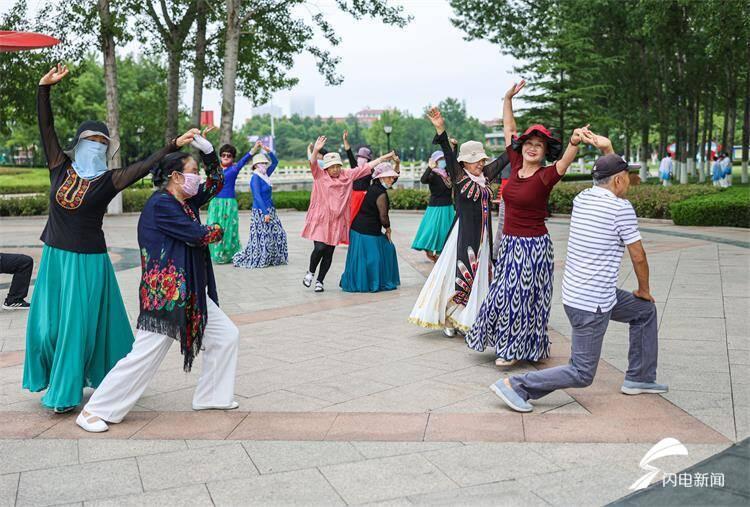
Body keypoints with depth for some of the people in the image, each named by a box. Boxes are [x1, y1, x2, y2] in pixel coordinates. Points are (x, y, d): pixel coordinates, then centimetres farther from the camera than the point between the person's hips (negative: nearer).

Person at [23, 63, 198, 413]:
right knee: (47, 322, 11)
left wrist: (174, 145, -28)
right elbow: (46, 127, 0)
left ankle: (66, 392, 15)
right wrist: (44, 88, -7)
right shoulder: (61, 168, 2)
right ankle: (55, 377, 33)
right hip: (55, 256, 4)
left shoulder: (108, 181, -6)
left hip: (87, 260, -4)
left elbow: (145, 166, -18)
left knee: (78, 324, 3)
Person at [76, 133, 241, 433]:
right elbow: (197, 235, -17)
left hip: (191, 293, 10)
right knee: (145, 356, -8)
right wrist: (217, 229, 5)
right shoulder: (161, 203, -15)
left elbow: (216, 183, 22)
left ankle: (211, 397, 24)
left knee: (227, 336, 12)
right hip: (164, 293, -10)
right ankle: (93, 412, 5)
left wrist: (207, 151, 7)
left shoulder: (186, 201, 12)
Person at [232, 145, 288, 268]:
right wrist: (265, 213, -23)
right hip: (260, 212, -9)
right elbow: (257, 197, -19)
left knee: (278, 234, 8)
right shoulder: (255, 178, -13)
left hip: (270, 210, 9)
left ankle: (275, 258, 19)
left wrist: (269, 151, 4)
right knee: (261, 237, -6)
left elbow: (275, 162, 20)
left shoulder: (265, 176, 10)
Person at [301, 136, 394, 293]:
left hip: (336, 221, 3)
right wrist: (316, 150, -39)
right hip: (320, 220, -3)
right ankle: (310, 272, 13)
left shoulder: (347, 175, 7)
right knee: (320, 248, -14)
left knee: (329, 253, 6)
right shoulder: (319, 175, -2)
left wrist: (382, 158, 11)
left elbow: (366, 167, 11)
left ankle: (319, 281, 21)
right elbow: (313, 163, -20)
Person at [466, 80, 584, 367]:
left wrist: (574, 143, -54)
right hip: (509, 243, 7)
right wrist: (508, 98, 7)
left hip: (533, 246, -7)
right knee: (505, 294, 16)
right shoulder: (516, 166, 2)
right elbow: (509, 129, 10)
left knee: (520, 296, 2)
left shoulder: (545, 176, -14)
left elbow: (565, 162, -35)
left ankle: (515, 350, 19)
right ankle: (509, 345, 34)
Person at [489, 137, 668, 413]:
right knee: (581, 374, 0)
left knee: (646, 312, 25)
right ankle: (515, 385, -2)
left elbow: (608, 186, 28)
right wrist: (644, 290, 7)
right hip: (592, 303, -9)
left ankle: (639, 379, 31)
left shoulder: (581, 198, 5)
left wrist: (608, 149, 19)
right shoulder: (621, 208, -16)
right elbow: (638, 256, -9)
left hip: (575, 292, 9)